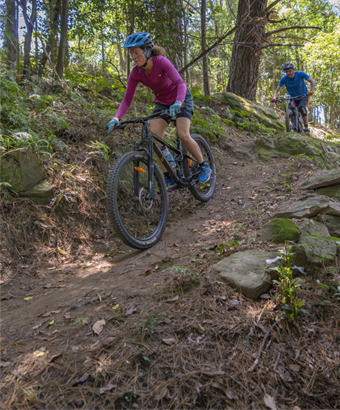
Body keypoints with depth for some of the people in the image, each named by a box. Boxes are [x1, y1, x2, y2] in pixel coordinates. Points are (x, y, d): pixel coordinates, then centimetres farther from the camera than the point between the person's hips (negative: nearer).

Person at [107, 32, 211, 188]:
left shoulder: (161, 61, -26)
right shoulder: (135, 73, -14)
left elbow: (180, 83, -35)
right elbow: (127, 99, -13)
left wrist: (178, 103, -54)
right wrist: (116, 118, -29)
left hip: (181, 98, -4)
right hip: (161, 102, 5)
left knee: (183, 135, -22)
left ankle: (204, 166, 2)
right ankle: (169, 178, -4)